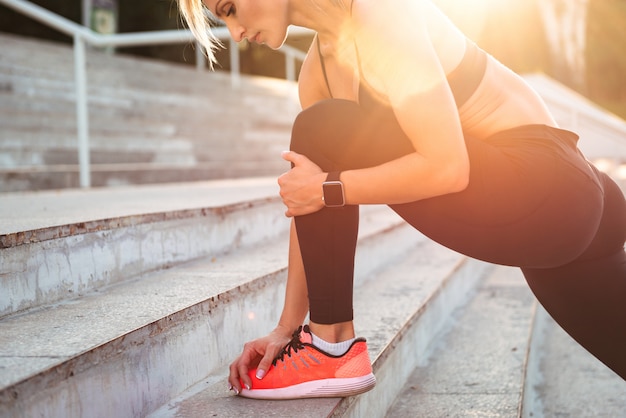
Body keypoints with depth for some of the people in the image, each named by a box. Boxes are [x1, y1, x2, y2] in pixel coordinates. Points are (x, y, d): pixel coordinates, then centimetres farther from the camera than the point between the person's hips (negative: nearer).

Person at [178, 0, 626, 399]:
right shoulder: (318, 71, 8)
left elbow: (446, 167, -26)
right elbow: (311, 210, 7)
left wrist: (328, 187, -19)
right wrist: (287, 327, 3)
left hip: (546, 189, -9)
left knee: (325, 135, -16)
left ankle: (334, 350, -7)